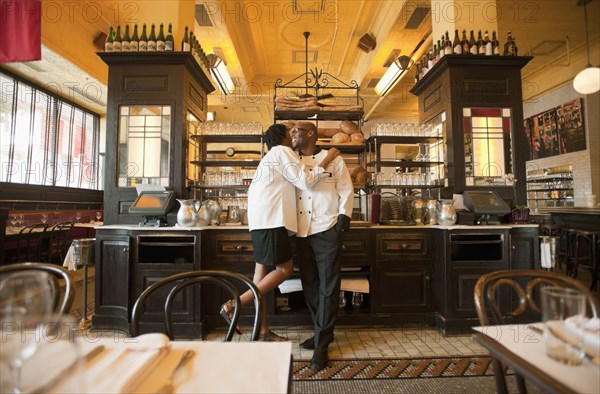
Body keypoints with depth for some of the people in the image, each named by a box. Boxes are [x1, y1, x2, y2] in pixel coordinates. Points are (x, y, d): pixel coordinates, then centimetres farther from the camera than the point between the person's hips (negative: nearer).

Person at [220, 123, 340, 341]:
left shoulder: (271, 156, 27)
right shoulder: (282, 152, -3)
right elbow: (305, 181, -12)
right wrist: (328, 159, -5)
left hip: (262, 219, 10)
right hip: (270, 219, -10)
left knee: (263, 271, 8)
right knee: (284, 269, -7)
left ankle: (263, 331, 14)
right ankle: (233, 305, -7)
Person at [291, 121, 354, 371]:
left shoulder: (332, 159, 5)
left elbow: (346, 189, 1)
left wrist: (344, 215, -11)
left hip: (326, 229, -5)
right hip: (302, 232, 5)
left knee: (327, 286, -1)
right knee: (309, 284, 12)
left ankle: (321, 344, 9)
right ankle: (322, 332, 29)